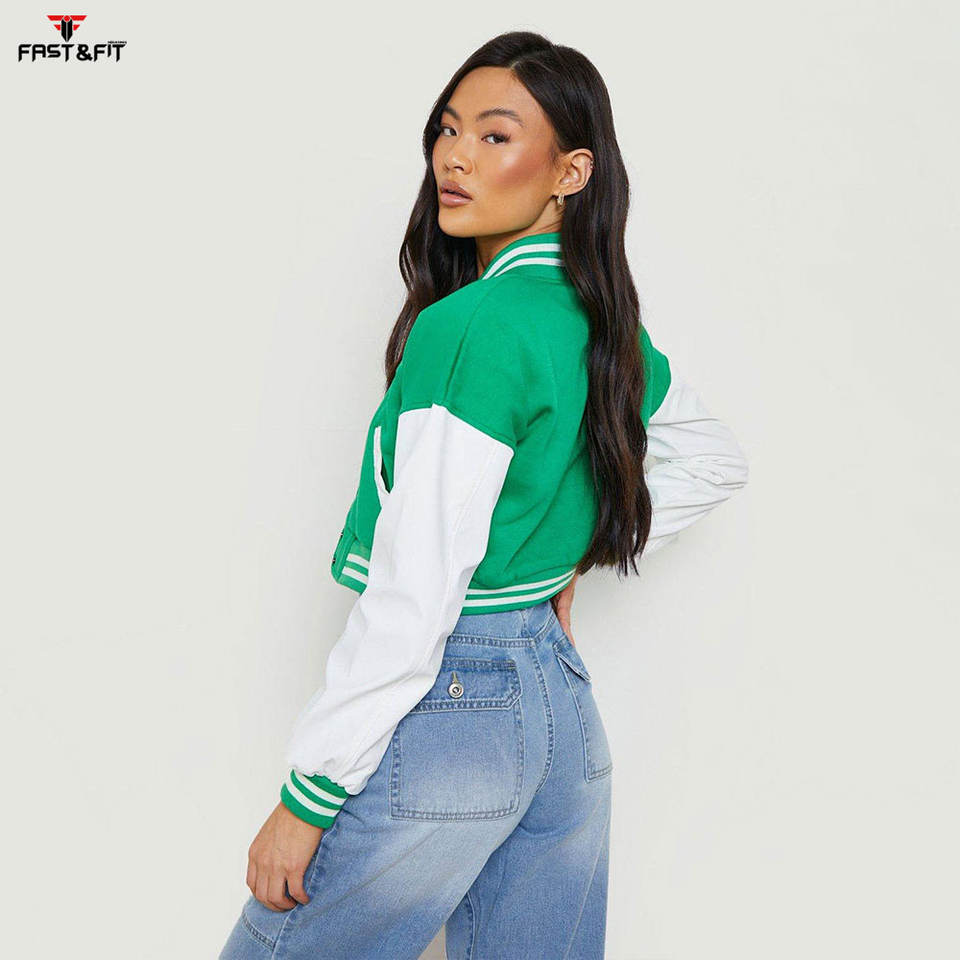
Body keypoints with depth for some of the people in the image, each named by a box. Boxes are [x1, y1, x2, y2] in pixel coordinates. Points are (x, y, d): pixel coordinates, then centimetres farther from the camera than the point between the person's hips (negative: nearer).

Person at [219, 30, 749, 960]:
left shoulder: (469, 325, -18)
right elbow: (716, 461, 23)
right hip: (564, 701, 8)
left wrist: (304, 802, -14)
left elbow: (414, 595, -21)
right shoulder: (607, 324, 6)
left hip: (443, 701, -8)